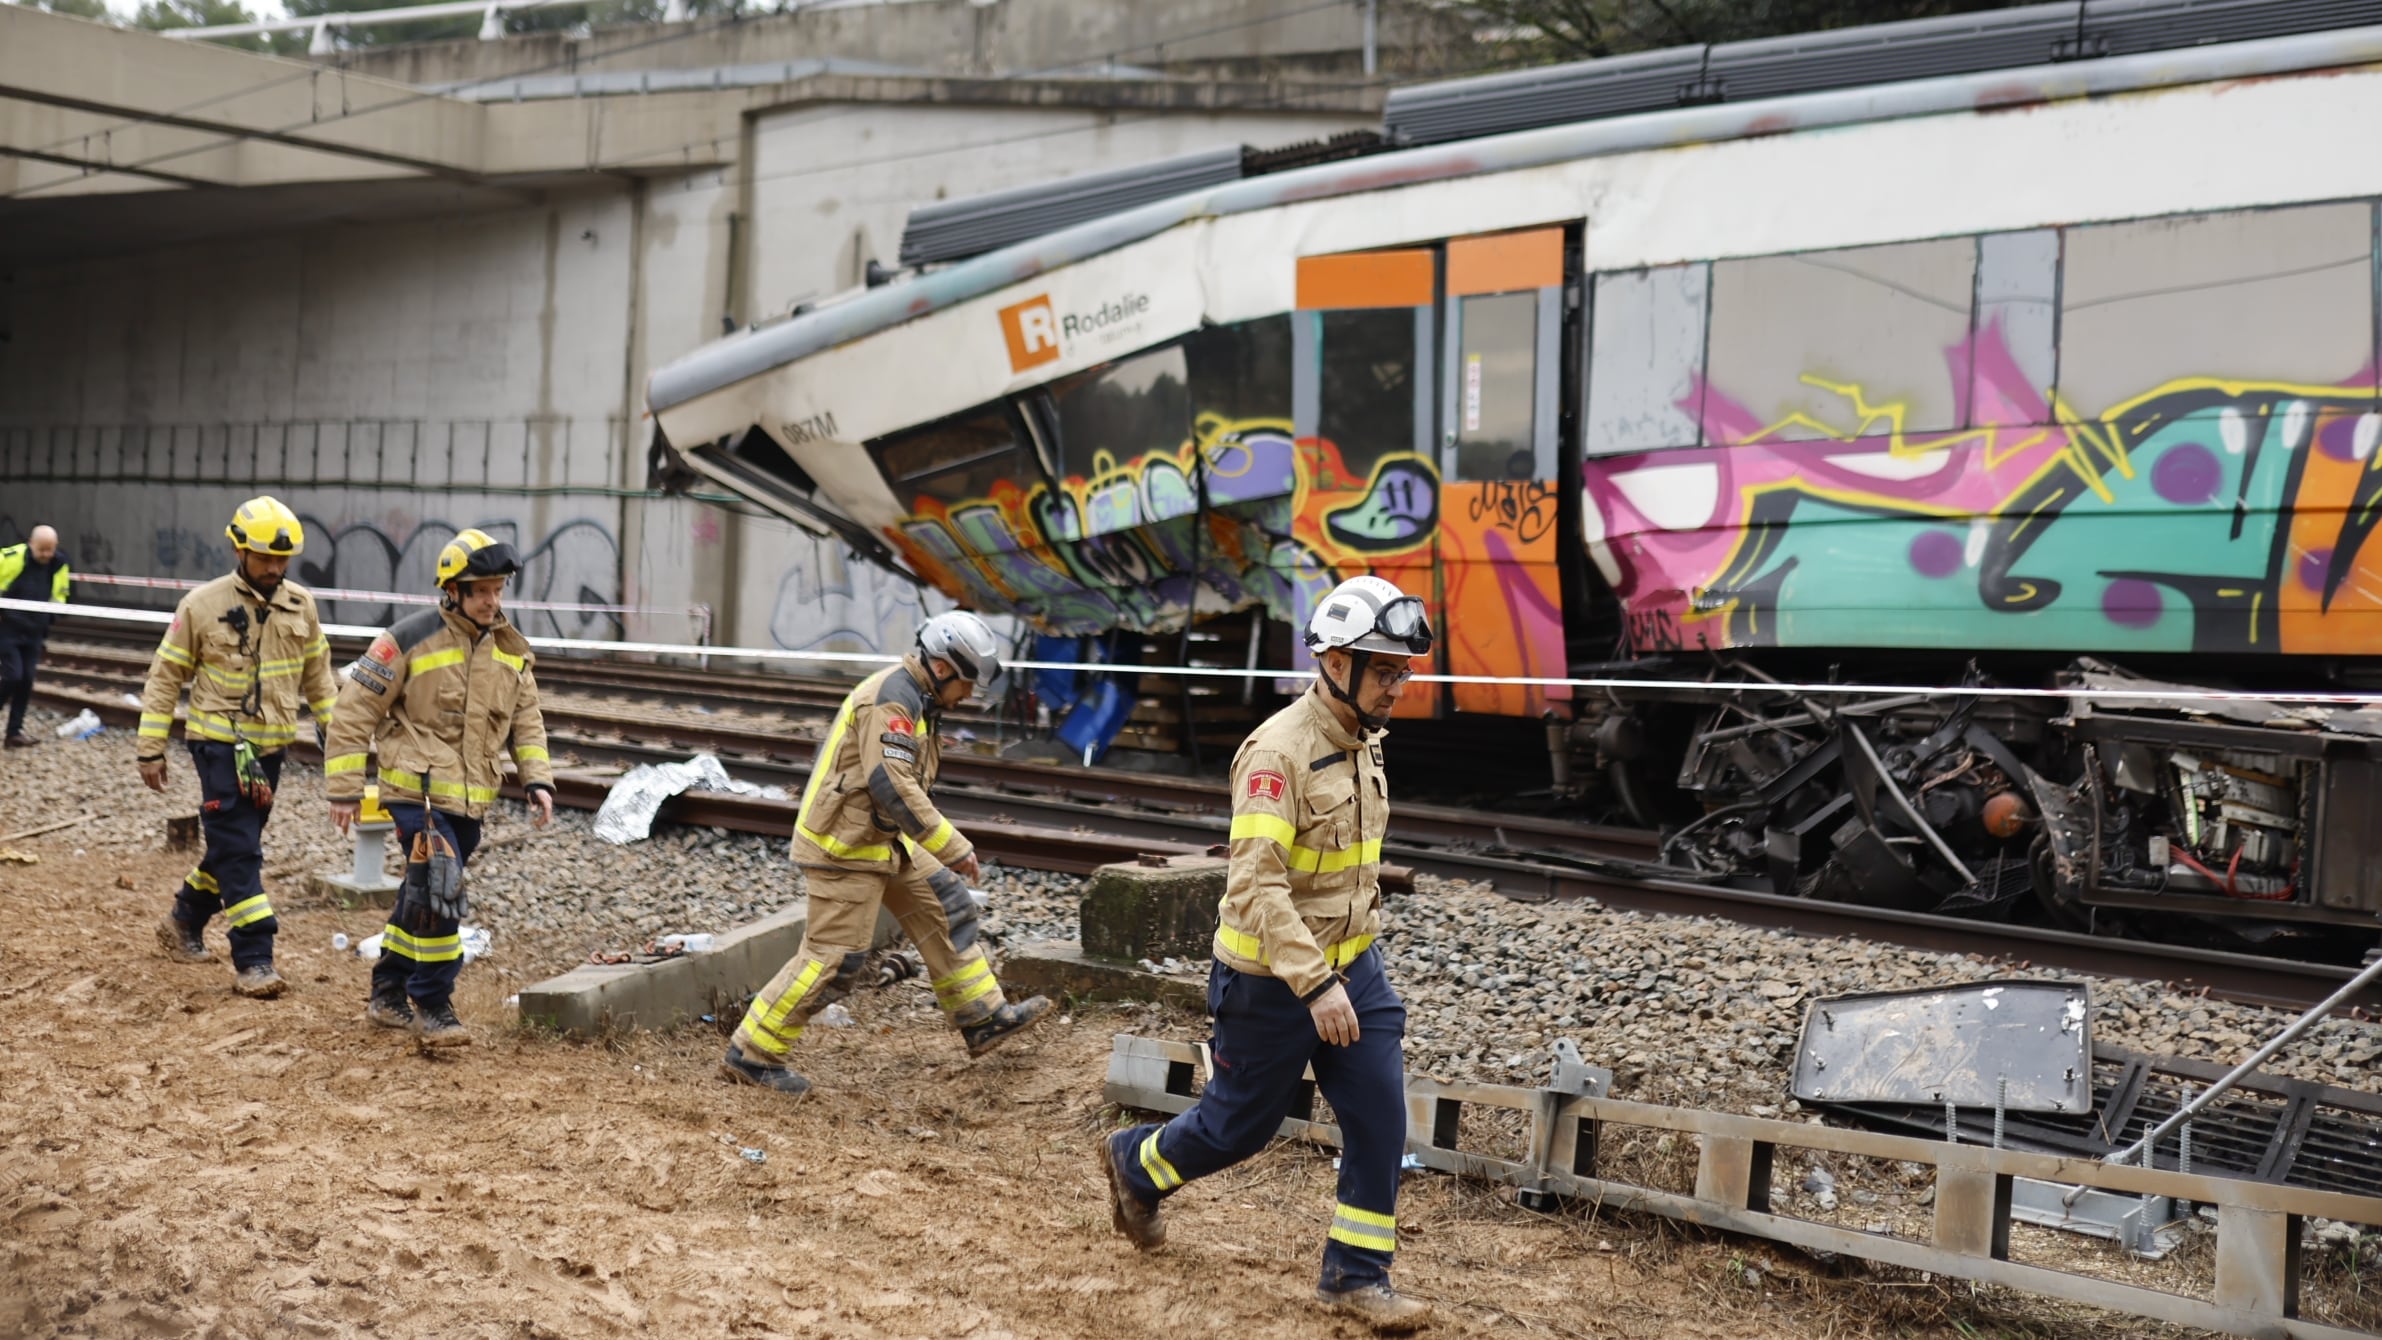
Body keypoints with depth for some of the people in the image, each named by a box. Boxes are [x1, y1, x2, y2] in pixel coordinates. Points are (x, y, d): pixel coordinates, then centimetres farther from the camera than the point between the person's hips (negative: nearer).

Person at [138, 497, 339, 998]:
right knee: (240, 852, -9)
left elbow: (317, 673, 14)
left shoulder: (300, 604, 3)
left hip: (270, 747, 5)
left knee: (234, 846, 16)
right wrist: (150, 749, -4)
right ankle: (253, 959, -7)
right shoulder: (203, 605, -9)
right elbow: (165, 676, -3)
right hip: (220, 744, -5)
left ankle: (185, 922, 38)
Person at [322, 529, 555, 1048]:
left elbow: (526, 720, 17)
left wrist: (538, 780, 3)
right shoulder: (409, 640, -12)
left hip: (470, 799, 6)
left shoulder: (512, 649, 7)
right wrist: (344, 788, -8)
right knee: (437, 893, -16)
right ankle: (432, 1006, -4)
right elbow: (354, 710, -8)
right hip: (417, 791, -6)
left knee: (421, 897, 16)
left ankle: (389, 995, 30)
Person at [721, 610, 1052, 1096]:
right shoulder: (892, 700, -20)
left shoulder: (908, 697, 13)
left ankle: (984, 1018, 17)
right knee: (835, 960, -7)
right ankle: (751, 1054, 2)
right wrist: (953, 848, -25)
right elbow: (892, 786, -28)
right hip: (843, 845, -11)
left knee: (947, 905, 11)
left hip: (879, 838, 11)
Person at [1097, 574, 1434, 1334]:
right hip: (1272, 980, -7)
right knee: (1241, 1124, 10)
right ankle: (1134, 1164, 38)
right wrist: (1315, 985, -32)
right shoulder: (1278, 752, -23)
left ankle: (1355, 1277, 10)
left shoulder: (1362, 744, 4)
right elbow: (1256, 884, -29)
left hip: (1351, 968, 7)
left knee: (1381, 1117, -1)